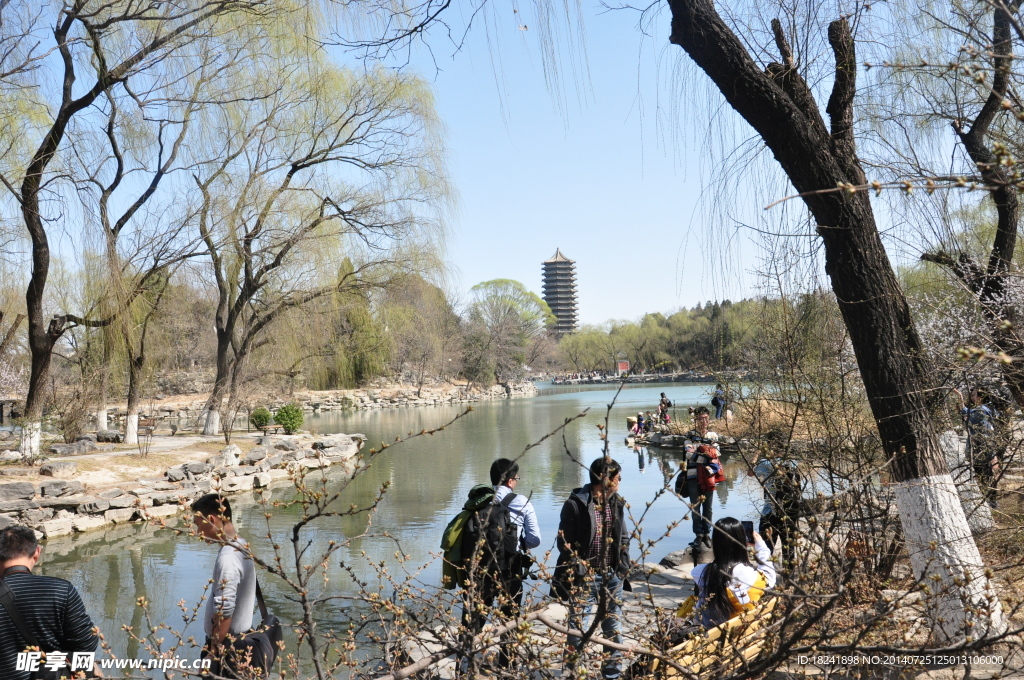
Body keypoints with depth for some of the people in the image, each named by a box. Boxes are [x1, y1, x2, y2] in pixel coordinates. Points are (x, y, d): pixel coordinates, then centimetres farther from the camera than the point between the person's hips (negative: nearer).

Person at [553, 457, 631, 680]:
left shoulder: (616, 503, 8)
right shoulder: (576, 504, -12)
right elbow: (564, 542, -9)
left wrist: (623, 566, 6)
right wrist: (578, 567, -13)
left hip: (612, 577, 6)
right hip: (584, 578, -5)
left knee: (614, 628, 13)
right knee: (578, 629, 1)